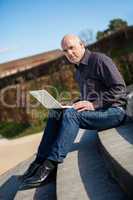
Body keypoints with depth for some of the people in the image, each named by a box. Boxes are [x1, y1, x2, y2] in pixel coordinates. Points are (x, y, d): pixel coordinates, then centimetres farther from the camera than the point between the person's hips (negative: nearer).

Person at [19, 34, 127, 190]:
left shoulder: (99, 60, -10)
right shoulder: (79, 70, 17)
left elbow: (119, 88, -18)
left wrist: (94, 104, -24)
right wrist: (76, 104, 5)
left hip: (113, 111, -9)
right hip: (94, 111, 9)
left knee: (71, 114, -30)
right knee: (55, 113, -5)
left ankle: (49, 166, -31)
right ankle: (40, 161, -12)